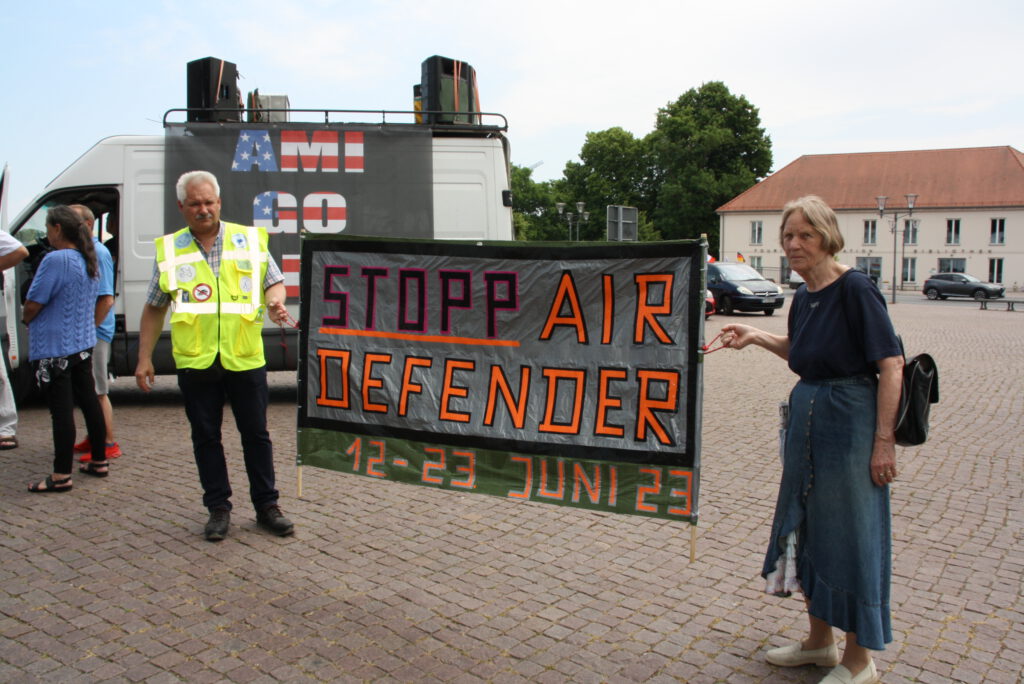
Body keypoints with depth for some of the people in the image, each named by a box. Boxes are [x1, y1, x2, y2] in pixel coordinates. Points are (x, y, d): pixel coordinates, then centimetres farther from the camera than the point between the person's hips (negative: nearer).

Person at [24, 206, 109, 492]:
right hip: (83, 344, 9)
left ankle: (61, 476, 3)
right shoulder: (89, 261, 8)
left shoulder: (55, 260, -19)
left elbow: (31, 307, -18)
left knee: (61, 410, -4)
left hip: (54, 348, -9)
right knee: (89, 401, 15)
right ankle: (99, 462, 24)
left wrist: (26, 317, 4)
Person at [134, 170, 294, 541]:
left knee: (256, 434, 6)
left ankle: (267, 506, 18)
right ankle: (218, 508, 22)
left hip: (245, 358, -1)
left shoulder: (250, 239, 5)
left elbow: (273, 281, 11)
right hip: (195, 361, 1)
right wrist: (144, 358, 8)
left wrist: (275, 301, -13)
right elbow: (154, 309, 11)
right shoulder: (169, 249, 7)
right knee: (205, 437, 9)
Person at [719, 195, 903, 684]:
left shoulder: (855, 288, -15)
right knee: (807, 528, 16)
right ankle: (819, 641, 34)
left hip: (850, 422, -9)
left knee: (851, 534, 2)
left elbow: (891, 364, -16)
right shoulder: (804, 296, 8)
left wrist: (884, 440, -18)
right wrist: (757, 337, 10)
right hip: (807, 419, 9)